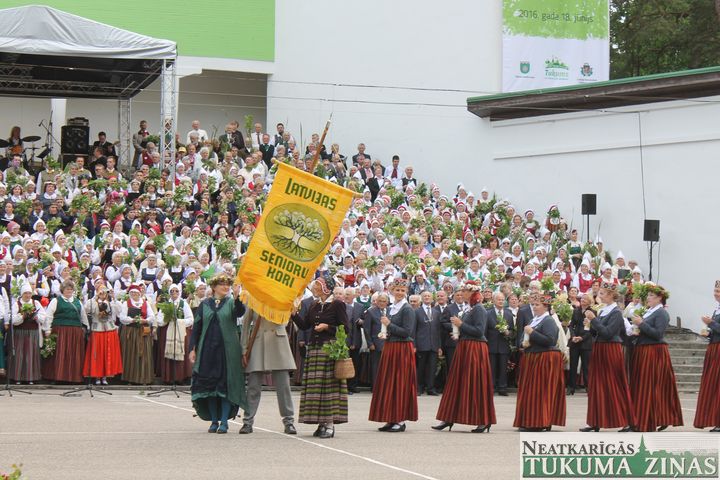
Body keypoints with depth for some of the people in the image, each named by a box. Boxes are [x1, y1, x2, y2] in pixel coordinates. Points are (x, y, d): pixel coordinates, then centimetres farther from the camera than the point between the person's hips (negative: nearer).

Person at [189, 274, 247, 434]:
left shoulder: (231, 302, 4)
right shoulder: (205, 304, 10)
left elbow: (240, 312, -18)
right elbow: (196, 327, 10)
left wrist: (236, 297, -36)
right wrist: (193, 348, 3)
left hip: (228, 350, -2)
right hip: (208, 350, 2)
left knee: (227, 384, -4)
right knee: (209, 384, 3)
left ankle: (224, 421, 0)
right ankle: (214, 420, 11)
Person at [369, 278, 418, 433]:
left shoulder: (407, 309, -10)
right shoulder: (391, 308, 15)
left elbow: (407, 332, -17)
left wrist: (389, 324, -15)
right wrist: (385, 333, 5)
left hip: (402, 349, -8)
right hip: (389, 348, 8)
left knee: (400, 384, -5)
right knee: (388, 383, 8)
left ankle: (401, 420, -1)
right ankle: (391, 420, 13)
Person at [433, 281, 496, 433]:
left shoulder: (479, 309, -13)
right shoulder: (470, 309, 14)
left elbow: (479, 331, -21)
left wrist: (461, 324, -17)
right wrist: (459, 332, 8)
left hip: (475, 350, -9)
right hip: (465, 349, 9)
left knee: (475, 384, -5)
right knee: (457, 383, 9)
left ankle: (483, 421, 1)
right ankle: (448, 419, 12)